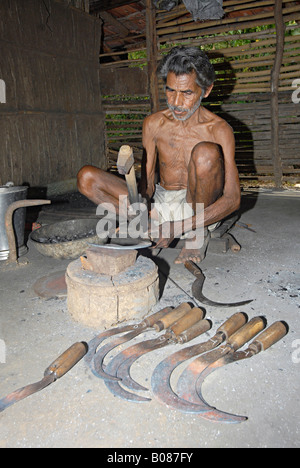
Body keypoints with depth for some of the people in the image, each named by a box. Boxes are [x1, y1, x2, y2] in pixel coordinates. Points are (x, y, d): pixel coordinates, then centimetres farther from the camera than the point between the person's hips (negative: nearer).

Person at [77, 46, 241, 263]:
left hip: (200, 207, -3)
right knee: (87, 178, -10)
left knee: (206, 151, -33)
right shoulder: (154, 123, -1)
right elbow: (147, 180, -1)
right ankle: (158, 226, -14)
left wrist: (182, 226, -32)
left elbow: (233, 198, -19)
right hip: (161, 202, 4)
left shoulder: (218, 129, -12)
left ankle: (198, 233, -13)